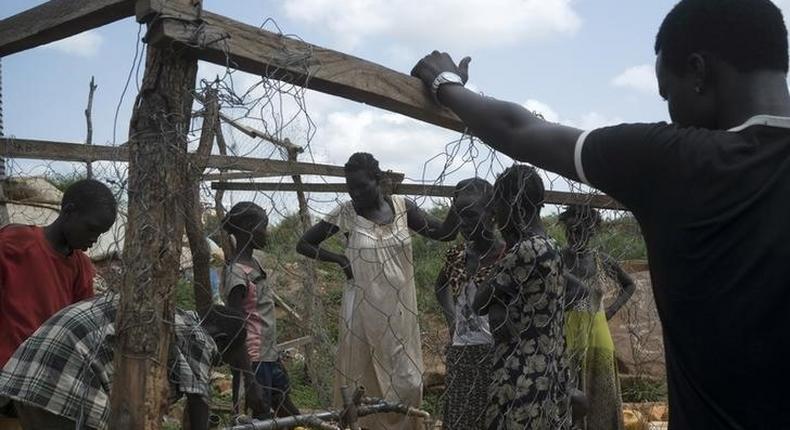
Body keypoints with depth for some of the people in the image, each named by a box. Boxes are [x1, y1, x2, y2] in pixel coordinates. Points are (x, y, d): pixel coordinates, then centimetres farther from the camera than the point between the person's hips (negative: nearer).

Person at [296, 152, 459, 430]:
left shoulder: (402, 207, -1)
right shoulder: (346, 214, -7)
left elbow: (444, 233, -2)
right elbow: (304, 244, 1)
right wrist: (340, 260, -9)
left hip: (399, 310, 2)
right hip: (363, 309, -2)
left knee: (408, 381, 6)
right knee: (361, 379, 6)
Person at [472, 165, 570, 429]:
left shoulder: (526, 251, -18)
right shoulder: (550, 248, 11)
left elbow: (479, 303, -8)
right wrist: (499, 312, -1)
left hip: (522, 379, -9)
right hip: (547, 373, 9)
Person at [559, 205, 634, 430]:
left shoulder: (602, 261, 5)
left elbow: (629, 285, 21)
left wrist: (613, 308, 9)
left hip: (596, 335, 3)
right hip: (564, 334, -3)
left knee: (599, 392, 8)